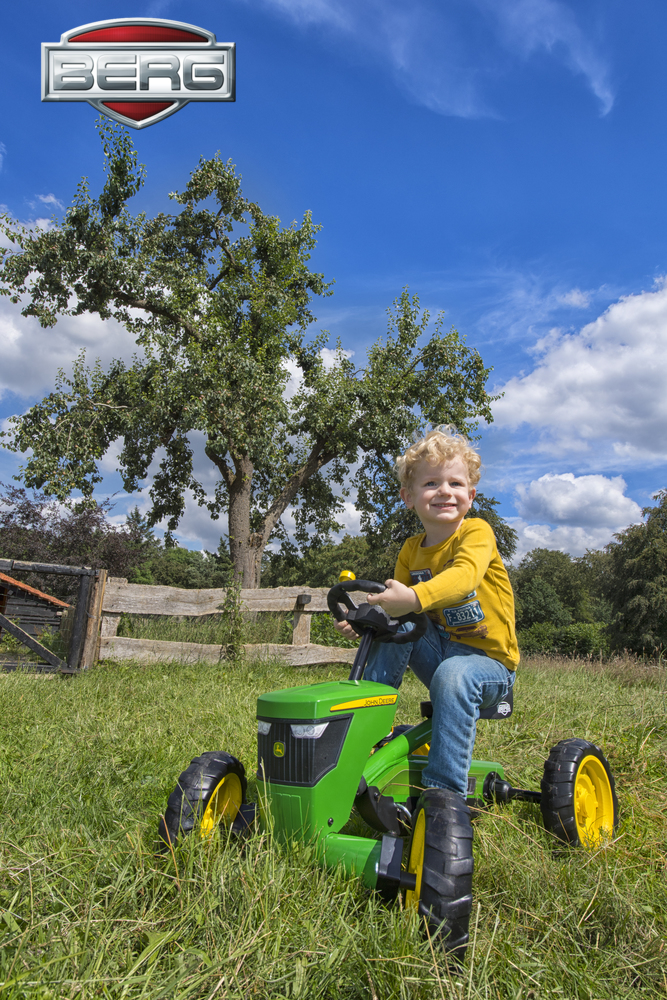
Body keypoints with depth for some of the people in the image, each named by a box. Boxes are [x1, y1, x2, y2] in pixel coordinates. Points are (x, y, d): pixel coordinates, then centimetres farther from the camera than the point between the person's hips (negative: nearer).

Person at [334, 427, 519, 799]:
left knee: (454, 675, -36)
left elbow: (464, 576, -34)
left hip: (490, 660, -5)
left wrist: (415, 597, -52)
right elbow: (394, 603, 7)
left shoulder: (477, 532, -12)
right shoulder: (411, 551, 6)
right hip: (440, 649, 6)